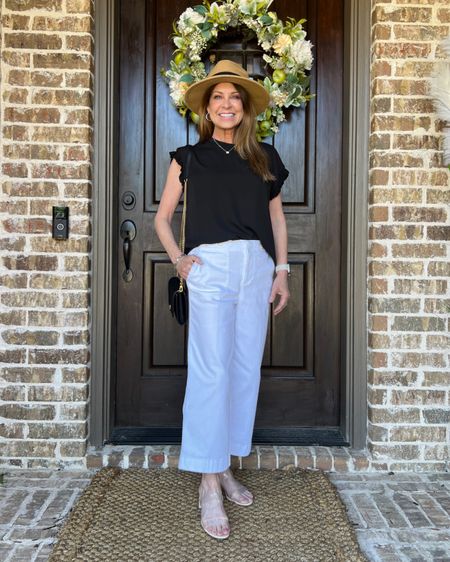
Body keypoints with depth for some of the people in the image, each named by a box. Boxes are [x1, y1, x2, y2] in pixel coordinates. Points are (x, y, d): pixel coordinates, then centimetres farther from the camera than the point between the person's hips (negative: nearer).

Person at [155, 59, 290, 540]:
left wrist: (281, 271, 9)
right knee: (211, 371, -8)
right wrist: (177, 259, -4)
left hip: (256, 268, 4)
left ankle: (224, 466, 20)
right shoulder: (189, 158, 7)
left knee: (246, 369, 5)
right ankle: (209, 484, -1)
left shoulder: (263, 158, 13)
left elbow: (277, 218, 17)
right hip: (210, 267, -3)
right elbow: (162, 217, 11)